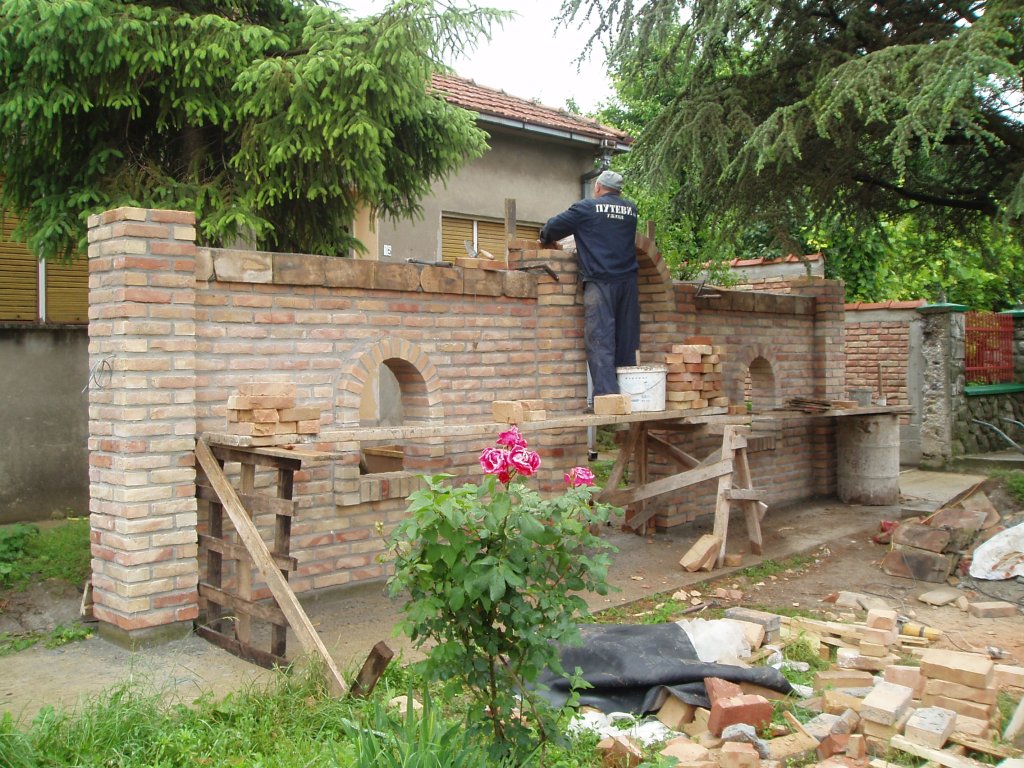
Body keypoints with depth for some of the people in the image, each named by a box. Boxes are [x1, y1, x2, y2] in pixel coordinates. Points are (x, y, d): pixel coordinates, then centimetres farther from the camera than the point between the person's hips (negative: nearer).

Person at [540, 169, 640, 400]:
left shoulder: (587, 207, 1)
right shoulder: (631, 209, 13)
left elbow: (555, 227, 6)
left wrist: (545, 238, 28)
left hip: (599, 281, -5)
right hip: (628, 281, 5)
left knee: (599, 340, -6)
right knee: (626, 340, 8)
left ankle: (606, 395, -15)